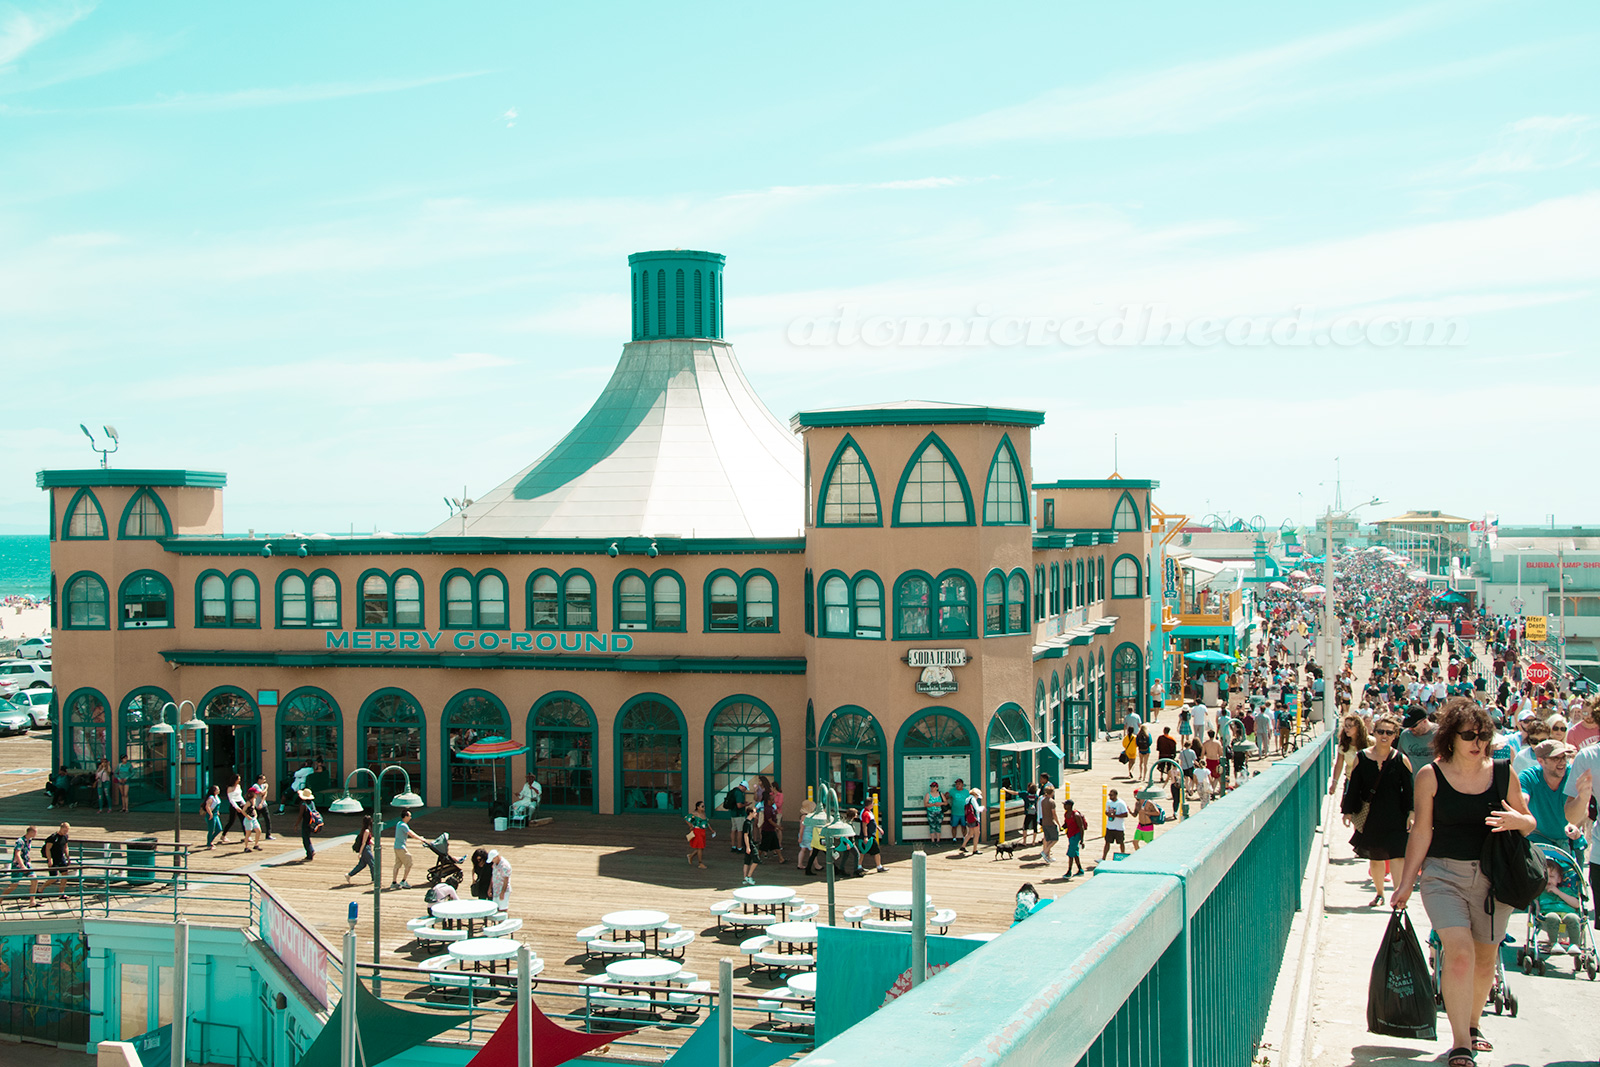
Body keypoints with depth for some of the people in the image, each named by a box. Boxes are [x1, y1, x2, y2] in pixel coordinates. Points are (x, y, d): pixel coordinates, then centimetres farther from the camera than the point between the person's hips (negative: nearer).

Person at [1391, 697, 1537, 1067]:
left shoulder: (1503, 772, 2)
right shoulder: (1431, 776, -4)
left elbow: (1529, 823, 11)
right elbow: (1421, 831, 1)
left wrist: (1517, 821, -13)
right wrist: (1406, 882, 1)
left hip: (1492, 877, 3)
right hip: (1444, 874, -3)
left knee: (1485, 958, 11)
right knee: (1459, 952, -18)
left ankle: (1473, 1024, 36)